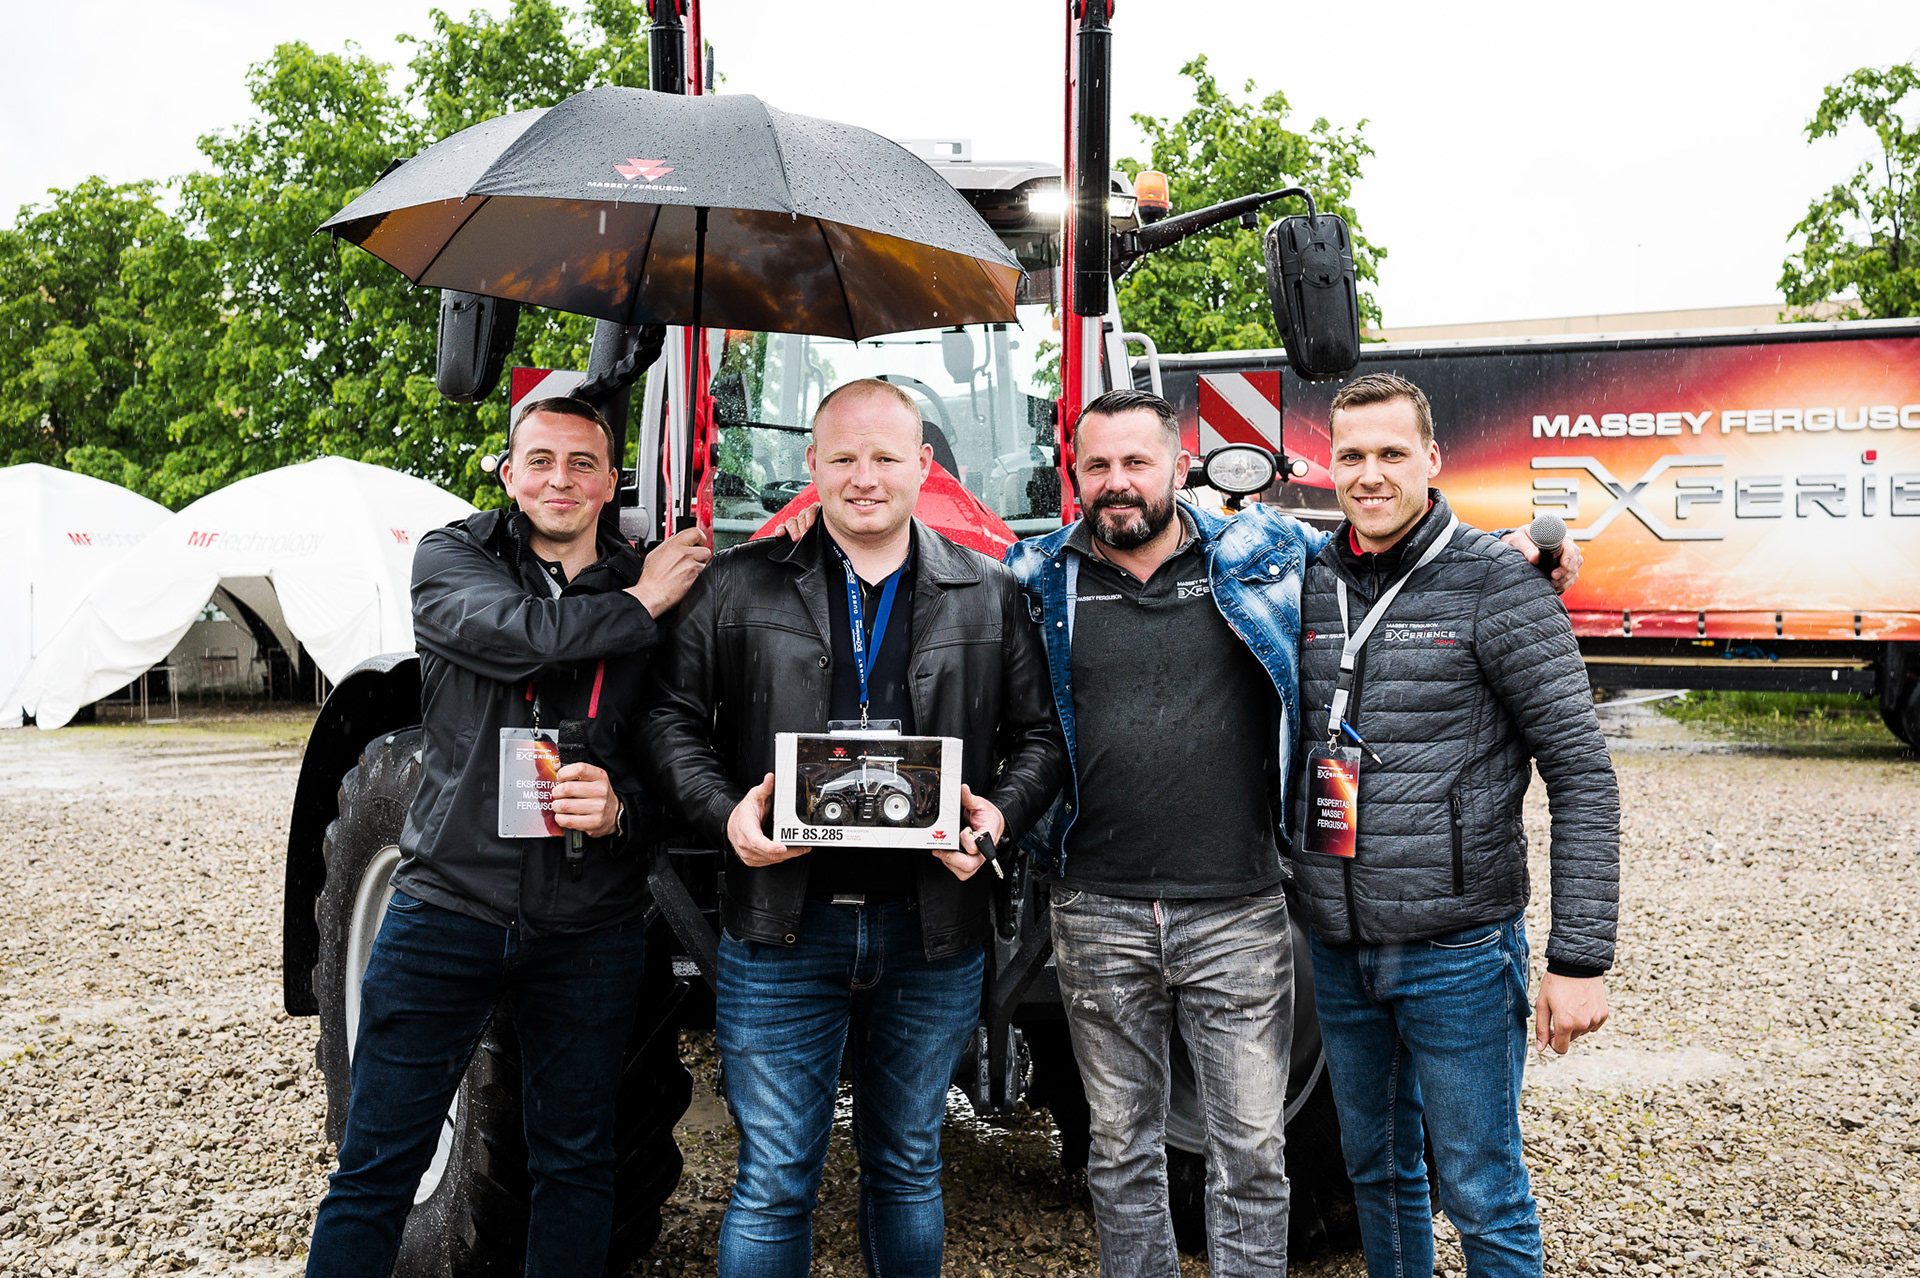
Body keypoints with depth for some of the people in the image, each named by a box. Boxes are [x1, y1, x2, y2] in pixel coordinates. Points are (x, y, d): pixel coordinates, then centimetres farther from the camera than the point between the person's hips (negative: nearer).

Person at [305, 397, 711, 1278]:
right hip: (446, 907, -1)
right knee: (377, 1167, 7)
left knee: (575, 1163, 15)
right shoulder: (449, 557, 1)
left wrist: (619, 808, -18)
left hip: (591, 930, 2)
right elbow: (517, 635, -21)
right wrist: (636, 605, -11)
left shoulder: (657, 596, 2)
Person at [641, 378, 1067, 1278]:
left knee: (908, 1169, 18)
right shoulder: (739, 585, 3)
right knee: (773, 1184, 6)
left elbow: (1039, 735, 8)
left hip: (933, 936, 2)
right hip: (782, 931, -1)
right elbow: (672, 715, 4)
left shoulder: (989, 596, 6)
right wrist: (725, 810, -13)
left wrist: (1000, 814, -11)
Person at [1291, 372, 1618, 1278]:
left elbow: (1583, 776, -11)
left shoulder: (1495, 585, -10)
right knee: (1375, 1168, 20)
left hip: (1458, 951, -5)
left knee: (1480, 1195, 7)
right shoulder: (1308, 587, 4)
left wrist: (1579, 958, -14)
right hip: (1338, 950, 5)